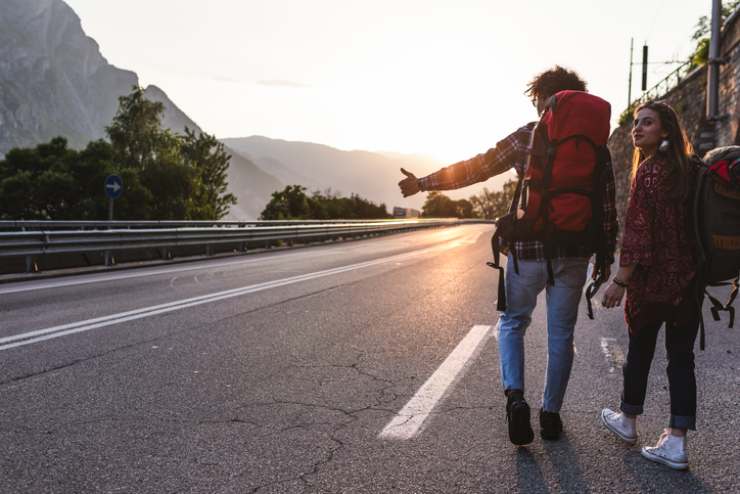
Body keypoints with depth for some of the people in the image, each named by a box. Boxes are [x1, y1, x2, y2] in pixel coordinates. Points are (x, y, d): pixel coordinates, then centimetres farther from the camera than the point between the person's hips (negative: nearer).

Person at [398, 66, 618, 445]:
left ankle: (515, 396, -5)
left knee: (512, 322, 15)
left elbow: (476, 168, -3)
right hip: (575, 253, 3)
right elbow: (607, 205, 4)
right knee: (561, 333, 13)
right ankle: (551, 413, 20)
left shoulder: (527, 137, -4)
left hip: (529, 250, -2)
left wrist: (424, 183, 5)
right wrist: (606, 256, 12)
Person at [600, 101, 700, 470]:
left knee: (640, 350, 12)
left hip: (652, 278, -6)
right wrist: (695, 271, 20)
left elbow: (639, 229, -17)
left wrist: (621, 279, -15)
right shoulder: (689, 168, 9)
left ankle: (627, 421, 30)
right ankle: (676, 443, 8)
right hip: (688, 280, 6)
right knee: (681, 357, 6)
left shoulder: (649, 168, -11)